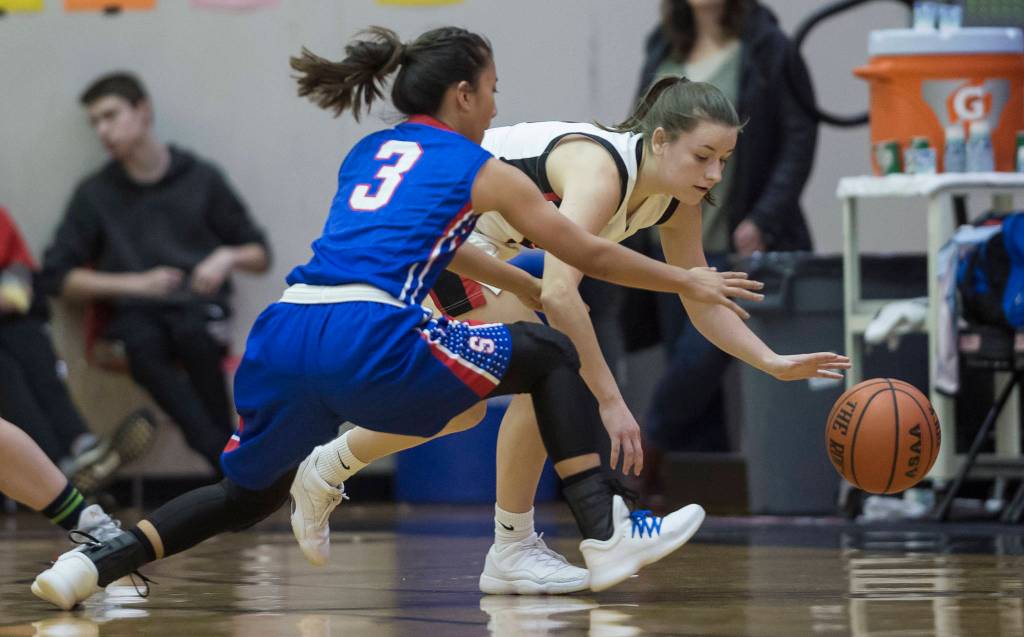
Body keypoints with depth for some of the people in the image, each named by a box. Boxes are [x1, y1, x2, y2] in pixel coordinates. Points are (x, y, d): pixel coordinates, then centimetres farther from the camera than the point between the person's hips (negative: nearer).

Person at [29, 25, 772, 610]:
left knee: (249, 495, 26)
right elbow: (592, 256, 22)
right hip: (367, 339, -6)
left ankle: (98, 563, 4)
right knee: (552, 356, 14)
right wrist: (689, 281, 36)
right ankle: (606, 532, 9)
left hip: (285, 334, 6)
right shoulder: (482, 173, 13)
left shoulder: (368, 154, 29)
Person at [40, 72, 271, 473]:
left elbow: (260, 256, 15)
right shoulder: (95, 194, 8)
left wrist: (228, 257, -8)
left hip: (199, 307, 0)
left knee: (192, 334, -37)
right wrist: (134, 283, -4)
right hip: (135, 314, 0)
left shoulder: (200, 179, 8)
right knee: (143, 345, -37)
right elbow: (57, 276, 6)